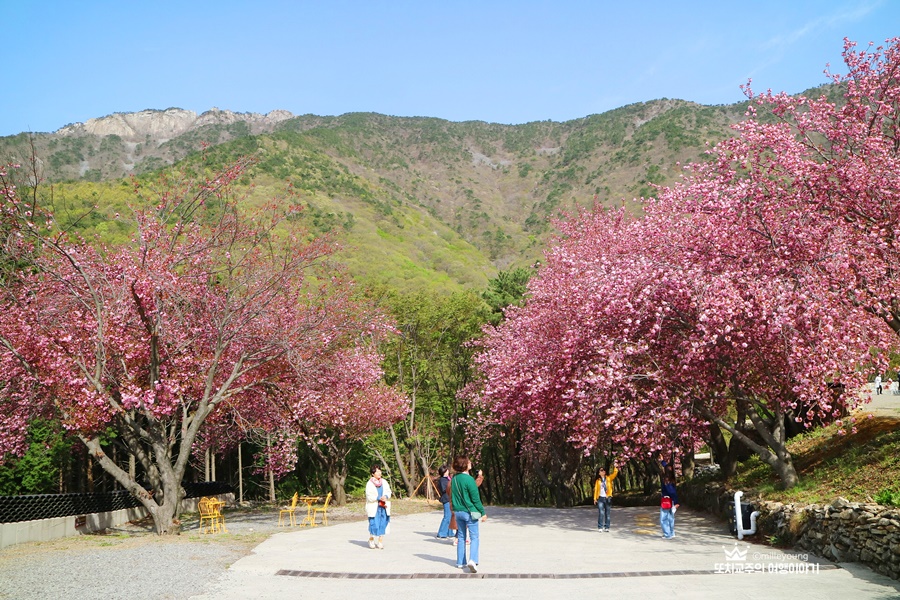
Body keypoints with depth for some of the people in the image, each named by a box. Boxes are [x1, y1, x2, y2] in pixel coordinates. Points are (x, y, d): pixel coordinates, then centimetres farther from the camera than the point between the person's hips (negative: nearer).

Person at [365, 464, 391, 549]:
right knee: (374, 524, -6)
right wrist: (379, 498, -19)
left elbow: (388, 492, 11)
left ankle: (380, 541, 12)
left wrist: (386, 496, -11)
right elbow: (369, 496, -9)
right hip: (374, 507, -4)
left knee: (383, 524, 2)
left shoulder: (384, 482, 9)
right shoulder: (369, 483, -4)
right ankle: (371, 539, 18)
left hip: (383, 507, 4)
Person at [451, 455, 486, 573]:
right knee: (474, 537, -2)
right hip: (470, 512, -7)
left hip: (458, 511, 7)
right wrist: (482, 512, -7)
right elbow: (476, 499, -15)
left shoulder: (454, 479, 4)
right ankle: (472, 560, -18)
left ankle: (460, 562, 19)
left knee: (461, 537, 15)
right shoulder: (469, 479, -18)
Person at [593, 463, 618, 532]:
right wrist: (595, 498, 2)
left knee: (607, 513, 5)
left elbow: (615, 473, -4)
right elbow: (596, 489, 7)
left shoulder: (609, 478, 7)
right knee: (601, 513, -7)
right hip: (600, 498, -1)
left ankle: (606, 527, 11)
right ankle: (600, 527, -2)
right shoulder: (598, 481, 6)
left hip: (608, 498, 1)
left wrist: (614, 467, -18)